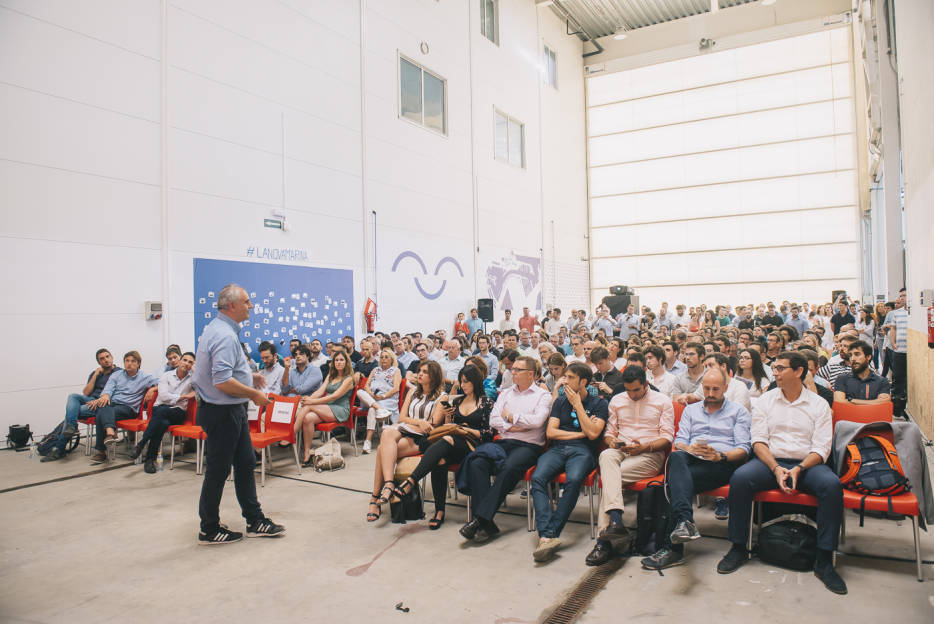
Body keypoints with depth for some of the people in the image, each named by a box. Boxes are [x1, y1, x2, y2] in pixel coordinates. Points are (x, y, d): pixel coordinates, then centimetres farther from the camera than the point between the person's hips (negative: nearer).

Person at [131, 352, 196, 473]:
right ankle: (150, 458, -28)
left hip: (178, 413, -1)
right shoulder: (167, 375, 9)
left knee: (161, 411, -36)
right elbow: (163, 396, -4)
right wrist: (184, 396, -7)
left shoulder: (192, 378, 8)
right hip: (160, 408, 1)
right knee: (163, 423, -36)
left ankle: (141, 444, -28)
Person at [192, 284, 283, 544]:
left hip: (231, 412, 11)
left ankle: (255, 521, 24)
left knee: (246, 464, 15)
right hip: (222, 413, -11)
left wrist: (249, 377, 14)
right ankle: (209, 530, 19)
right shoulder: (225, 336, -23)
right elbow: (222, 382, -31)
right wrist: (254, 394, -19)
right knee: (218, 470, 3)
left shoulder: (216, 328, 11)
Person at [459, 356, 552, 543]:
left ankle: (480, 519, -33)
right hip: (504, 442, 5)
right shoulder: (506, 393, 23)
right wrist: (513, 426, -5)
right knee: (476, 463, -24)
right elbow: (493, 420, 11)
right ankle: (486, 523, -28)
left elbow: (537, 420, -11)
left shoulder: (543, 395, 7)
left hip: (528, 445, -4)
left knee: (508, 468, -36)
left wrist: (510, 417, 0)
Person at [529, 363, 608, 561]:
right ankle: (547, 536, -38)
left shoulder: (598, 403, 11)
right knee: (537, 478, -29)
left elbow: (593, 433, -5)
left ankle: (552, 534, -33)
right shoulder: (561, 401, 22)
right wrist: (581, 433, 3)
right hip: (557, 448, 3)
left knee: (573, 480, -37)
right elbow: (550, 432, 11)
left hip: (582, 451, -3)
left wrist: (578, 404, -1)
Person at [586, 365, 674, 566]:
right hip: (620, 451, 3)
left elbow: (667, 437, 1)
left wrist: (644, 447, -15)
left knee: (609, 477, -29)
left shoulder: (662, 401, 7)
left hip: (650, 454, -3)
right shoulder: (616, 401, 19)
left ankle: (604, 540, -28)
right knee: (606, 456, -35)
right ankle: (615, 520, -46)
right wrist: (611, 441, -6)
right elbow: (609, 431, 19)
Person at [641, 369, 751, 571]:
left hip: (722, 465, -3)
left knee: (676, 479, -32)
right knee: (676, 457, -37)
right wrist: (690, 449, -10)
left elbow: (743, 449, 6)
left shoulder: (738, 411, 19)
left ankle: (671, 547, -35)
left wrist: (720, 456, -15)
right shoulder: (690, 410, 28)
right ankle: (684, 522, -52)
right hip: (691, 462, 3)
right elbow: (679, 441, 14)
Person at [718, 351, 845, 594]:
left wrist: (798, 469, -18)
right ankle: (738, 549, -16)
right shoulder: (765, 400, 9)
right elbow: (758, 441, 2)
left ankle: (824, 560, -21)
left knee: (833, 485, -32)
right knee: (740, 478, -29)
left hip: (807, 463, 0)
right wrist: (776, 468, -15)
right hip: (770, 461, 0)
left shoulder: (819, 404, 6)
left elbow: (821, 448, -1)